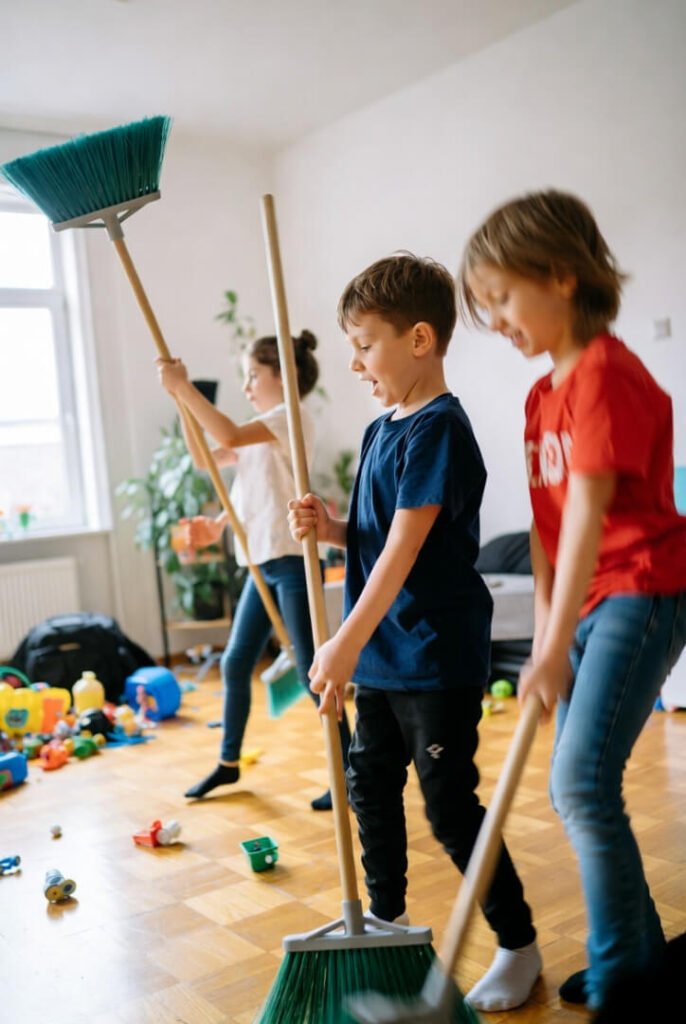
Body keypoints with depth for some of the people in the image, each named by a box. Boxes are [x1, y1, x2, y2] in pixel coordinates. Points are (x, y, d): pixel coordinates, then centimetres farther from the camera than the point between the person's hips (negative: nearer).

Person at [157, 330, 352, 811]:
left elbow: (230, 435, -25)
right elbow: (206, 458, 19)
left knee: (311, 670, -5)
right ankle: (229, 762, 29)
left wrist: (184, 386, -20)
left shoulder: (292, 418, -10)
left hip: (292, 562, -9)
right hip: (261, 564, 9)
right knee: (235, 664, 14)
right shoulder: (259, 432, 17)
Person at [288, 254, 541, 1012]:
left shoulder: (440, 429, -17)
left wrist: (345, 645, -24)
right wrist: (329, 528, -4)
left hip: (437, 659, -9)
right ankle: (385, 919, 38)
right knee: (371, 788, 18)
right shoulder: (381, 430, 10)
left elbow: (405, 549, -23)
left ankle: (518, 945, 21)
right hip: (379, 657, 9)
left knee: (450, 807, 1)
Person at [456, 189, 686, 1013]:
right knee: (573, 787, 12)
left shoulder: (606, 373, -16)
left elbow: (588, 517, -23)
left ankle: (619, 971, 5)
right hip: (586, 602, 9)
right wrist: (545, 632, 4)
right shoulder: (543, 393, 11)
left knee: (581, 781, -13)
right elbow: (546, 526, 10)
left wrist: (554, 650, -24)